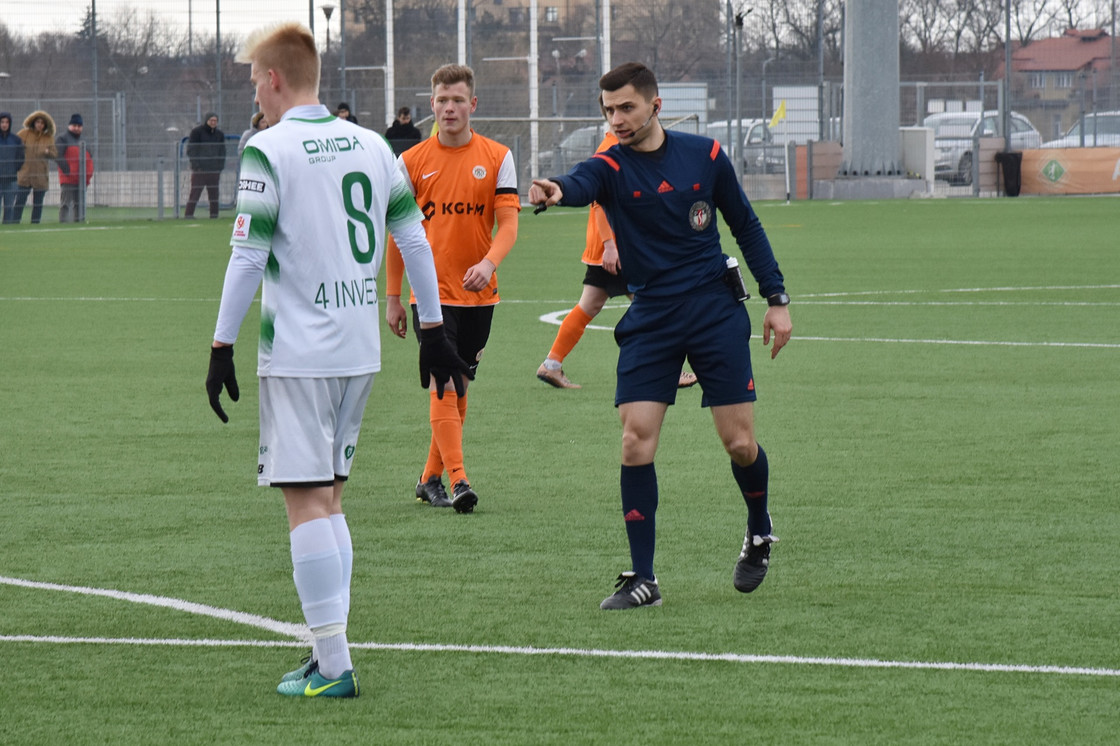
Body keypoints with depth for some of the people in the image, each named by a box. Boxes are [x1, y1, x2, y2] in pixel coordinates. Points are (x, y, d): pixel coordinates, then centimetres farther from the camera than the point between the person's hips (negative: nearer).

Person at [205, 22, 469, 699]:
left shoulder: (269, 151, -9)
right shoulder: (371, 146, 9)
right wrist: (433, 329, 19)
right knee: (328, 498, 15)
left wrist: (223, 347, -7)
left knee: (307, 501, -5)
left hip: (298, 354, -6)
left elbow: (248, 258, -12)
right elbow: (415, 240, 12)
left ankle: (333, 667, -9)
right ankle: (330, 656, 13)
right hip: (360, 351, 6)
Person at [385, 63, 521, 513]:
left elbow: (508, 223, -5)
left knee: (459, 388, 9)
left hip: (478, 294, 2)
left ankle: (430, 479, 21)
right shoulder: (412, 162, 1)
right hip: (432, 292, -2)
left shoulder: (497, 158, 2)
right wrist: (392, 298, 4)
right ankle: (458, 481, -20)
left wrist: (489, 263, -25)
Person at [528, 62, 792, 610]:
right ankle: (642, 579, -3)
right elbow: (581, 184, -31)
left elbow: (746, 226, 12)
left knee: (739, 443, -1)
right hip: (650, 319, 0)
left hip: (715, 311, 0)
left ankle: (759, 532, 31)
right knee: (636, 442, -11)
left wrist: (776, 299, 8)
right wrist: (555, 191, -56)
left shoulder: (704, 155, 1)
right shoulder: (611, 168, -5)